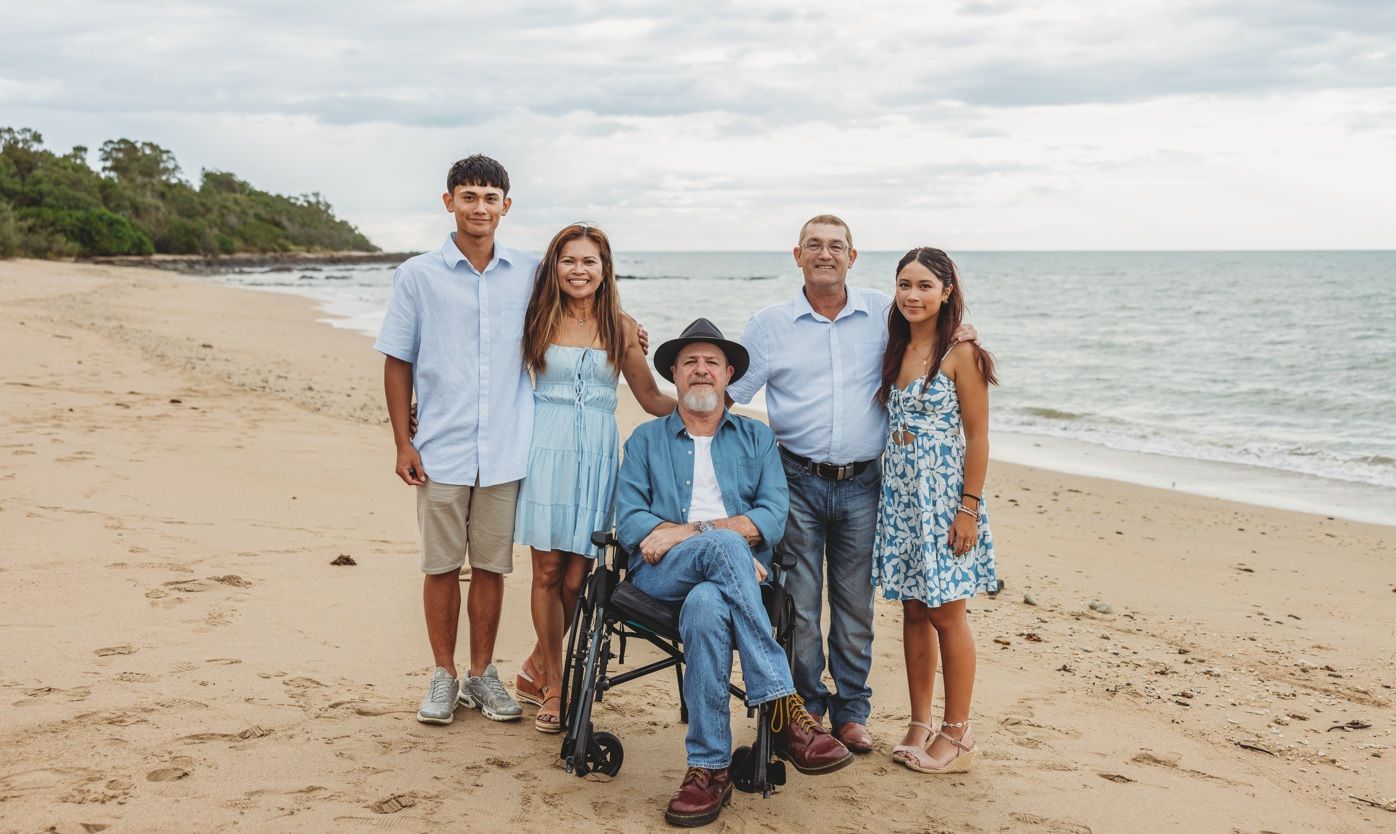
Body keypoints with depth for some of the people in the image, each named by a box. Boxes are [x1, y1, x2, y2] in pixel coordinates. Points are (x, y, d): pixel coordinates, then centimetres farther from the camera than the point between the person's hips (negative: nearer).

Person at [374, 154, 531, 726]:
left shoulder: (530, 274, 5)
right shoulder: (418, 276, 1)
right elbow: (397, 362, 3)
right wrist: (403, 443, -2)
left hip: (505, 452, 1)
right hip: (441, 451, -1)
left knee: (491, 566, 8)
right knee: (442, 566, 6)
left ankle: (482, 674, 22)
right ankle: (443, 675, 20)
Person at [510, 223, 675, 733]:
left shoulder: (621, 327, 7)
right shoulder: (539, 320, 4)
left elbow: (651, 398, 10)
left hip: (597, 455, 1)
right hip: (546, 448, -1)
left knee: (576, 577, 0)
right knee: (548, 571, 1)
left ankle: (538, 668, 23)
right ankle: (552, 688, 15)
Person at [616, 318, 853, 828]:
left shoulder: (756, 440, 21)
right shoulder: (646, 440, 20)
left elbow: (772, 519, 4)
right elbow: (629, 523, 4)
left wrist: (689, 530, -9)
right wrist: (718, 536, -10)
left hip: (737, 572, 0)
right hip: (662, 576, 0)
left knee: (706, 606, -38)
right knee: (724, 547, -36)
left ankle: (710, 768, -33)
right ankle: (784, 710, -40)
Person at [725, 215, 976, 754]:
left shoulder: (884, 314, 6)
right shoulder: (769, 325, 5)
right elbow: (725, 391, 6)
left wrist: (954, 338, -1)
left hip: (862, 485, 1)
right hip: (797, 482, -1)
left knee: (855, 605, 8)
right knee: (798, 604, 2)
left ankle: (850, 710, 21)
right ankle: (805, 706, 18)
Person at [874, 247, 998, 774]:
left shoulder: (960, 354, -9)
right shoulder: (897, 350, 10)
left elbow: (978, 436, -11)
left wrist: (969, 508, -16)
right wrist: (890, 488, 10)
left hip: (943, 494, -6)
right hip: (899, 493, 6)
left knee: (945, 613, -1)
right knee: (913, 611, 10)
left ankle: (957, 736, 10)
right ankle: (919, 726, 20)